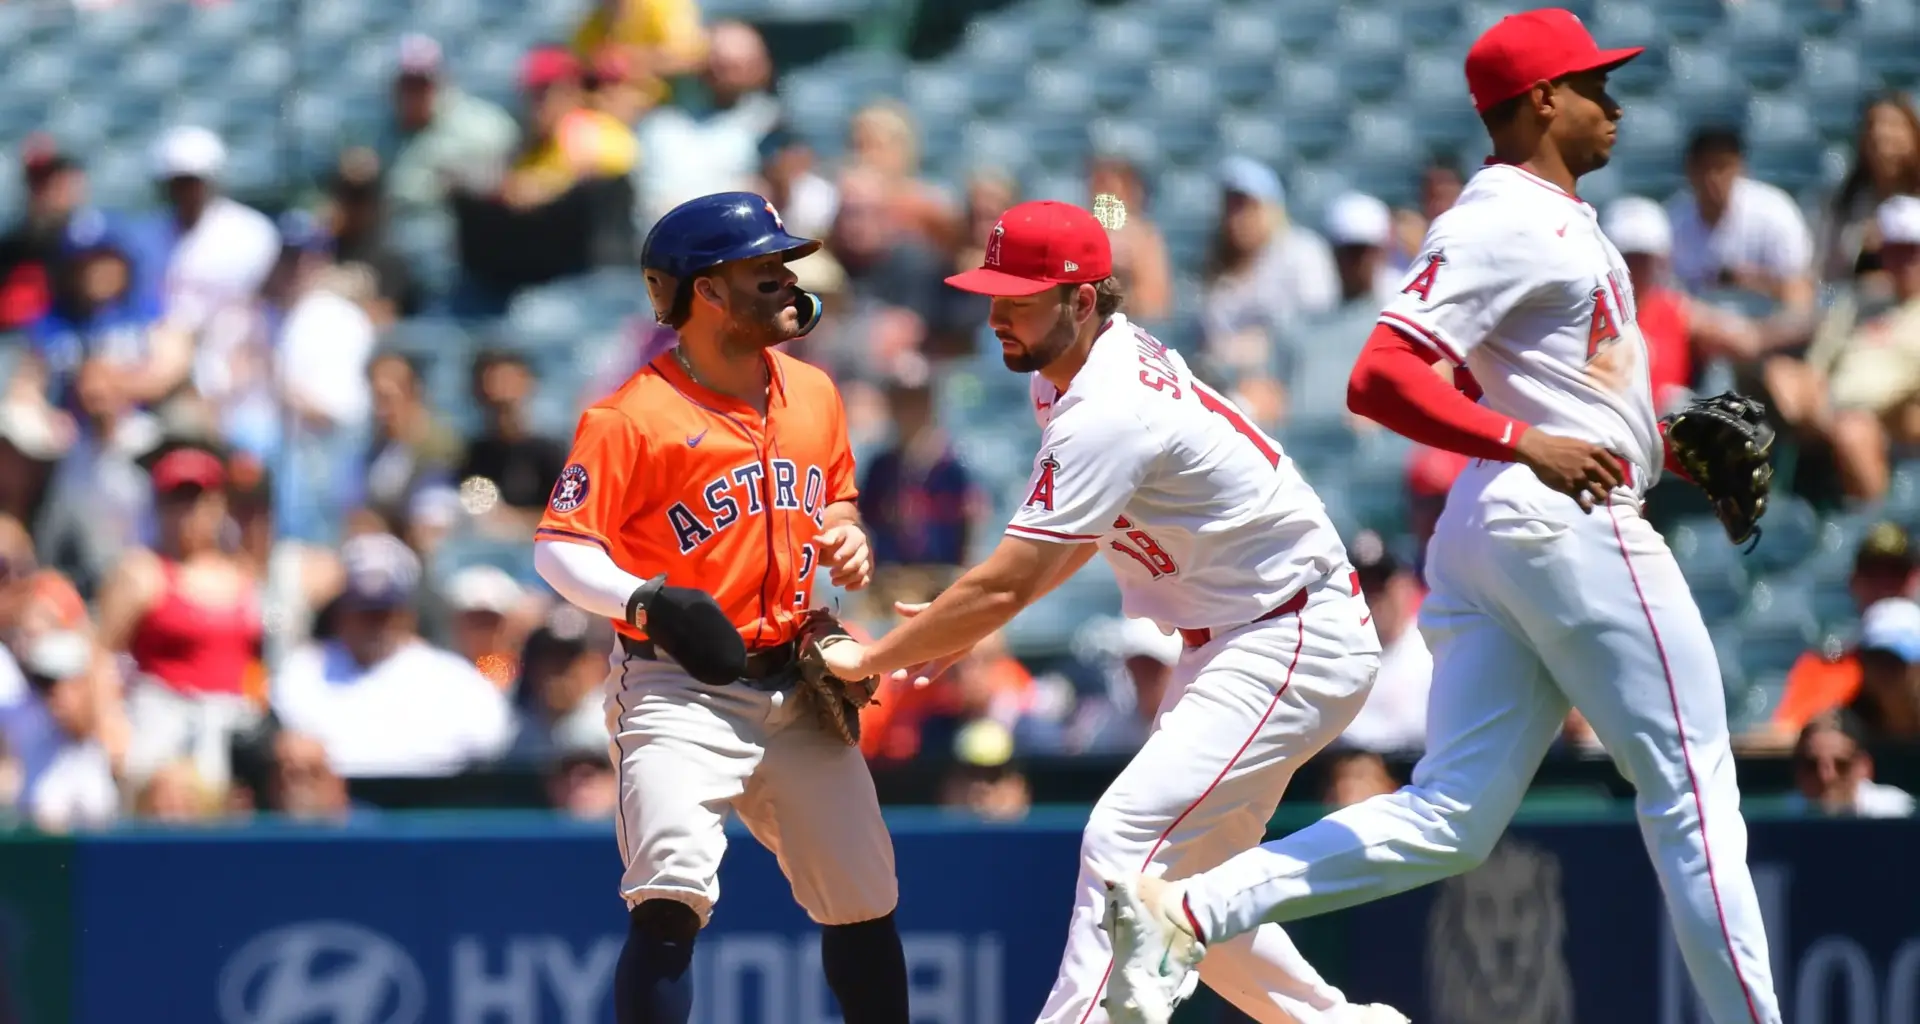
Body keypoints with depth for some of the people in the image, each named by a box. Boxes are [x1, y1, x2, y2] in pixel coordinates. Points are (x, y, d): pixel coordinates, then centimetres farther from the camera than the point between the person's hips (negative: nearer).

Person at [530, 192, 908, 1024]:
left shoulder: (814, 395, 8)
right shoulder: (631, 418, -13)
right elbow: (558, 549, -16)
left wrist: (848, 540, 1)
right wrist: (643, 600, -33)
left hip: (795, 690, 7)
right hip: (679, 693, -7)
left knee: (863, 900, 12)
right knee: (672, 900, -22)